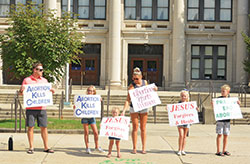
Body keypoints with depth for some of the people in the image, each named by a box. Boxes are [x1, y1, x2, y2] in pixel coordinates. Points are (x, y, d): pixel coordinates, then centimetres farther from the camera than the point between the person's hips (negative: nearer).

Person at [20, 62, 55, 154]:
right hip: (30, 108, -2)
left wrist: (51, 91, -3)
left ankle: (46, 147, 10)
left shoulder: (44, 80, 12)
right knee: (30, 127, 1)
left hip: (42, 108, 2)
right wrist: (21, 90, -16)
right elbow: (21, 93, 6)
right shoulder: (27, 80, 3)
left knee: (44, 127, 3)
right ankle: (31, 147, 9)